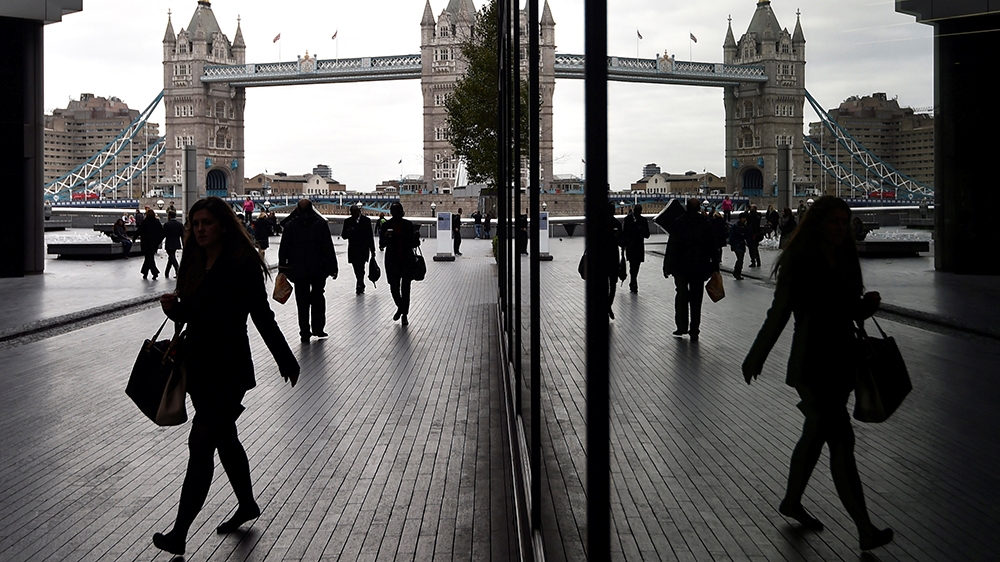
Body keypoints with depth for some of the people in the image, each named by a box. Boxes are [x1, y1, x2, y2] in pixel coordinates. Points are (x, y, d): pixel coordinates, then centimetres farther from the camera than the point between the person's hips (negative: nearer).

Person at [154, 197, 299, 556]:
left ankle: (179, 534, -6)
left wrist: (286, 362, -6)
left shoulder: (242, 266, -13)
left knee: (201, 444, -9)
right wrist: (173, 307, -8)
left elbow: (263, 318, -10)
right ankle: (247, 505, 38)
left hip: (228, 370, -8)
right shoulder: (194, 263, 8)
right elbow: (189, 316, 15)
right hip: (198, 365, 8)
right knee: (224, 438, 20)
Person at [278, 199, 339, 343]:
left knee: (302, 301, 5)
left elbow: (283, 249, 1)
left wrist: (282, 269, 8)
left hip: (298, 270, 0)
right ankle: (318, 329, 14)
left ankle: (305, 333, 6)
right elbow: (329, 247, -2)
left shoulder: (290, 225, -1)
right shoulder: (321, 223, -2)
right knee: (318, 298, 15)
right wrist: (333, 268, 3)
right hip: (319, 269, 0)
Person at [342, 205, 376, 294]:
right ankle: (361, 286, 17)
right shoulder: (348, 221, 4)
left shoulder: (366, 220, 0)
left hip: (363, 250, -2)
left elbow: (370, 236, 4)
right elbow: (344, 236, 2)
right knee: (357, 270, 5)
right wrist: (348, 232, -22)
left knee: (360, 269, -13)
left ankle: (359, 287, -13)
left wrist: (372, 250, 4)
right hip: (353, 250, 2)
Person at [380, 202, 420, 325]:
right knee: (394, 288, 3)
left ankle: (404, 314, 14)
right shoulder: (386, 225, -1)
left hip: (407, 261, 0)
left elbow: (413, 244, 5)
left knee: (405, 289, 1)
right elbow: (381, 245, -1)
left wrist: (416, 238, -17)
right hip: (392, 261, 0)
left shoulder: (408, 225, 1)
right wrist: (385, 237, -22)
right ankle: (400, 307, 32)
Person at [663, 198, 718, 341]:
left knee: (682, 295, 9)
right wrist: (714, 265, 9)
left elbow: (671, 246, -6)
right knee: (696, 298, 7)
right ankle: (694, 330, 7)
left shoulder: (678, 223, -6)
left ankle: (682, 326, 2)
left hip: (680, 266, -1)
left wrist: (667, 266, 0)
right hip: (699, 266, 1)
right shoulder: (706, 223, -1)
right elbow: (712, 246, 1)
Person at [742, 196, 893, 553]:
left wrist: (868, 304, -6)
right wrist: (755, 359, -4)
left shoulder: (845, 262, 8)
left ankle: (791, 502, 37)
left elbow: (850, 313, 16)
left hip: (842, 362, 8)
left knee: (816, 434, 19)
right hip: (812, 366, -8)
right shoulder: (799, 264, -11)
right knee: (842, 440, -10)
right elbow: (779, 315, -7)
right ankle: (865, 530, -8)